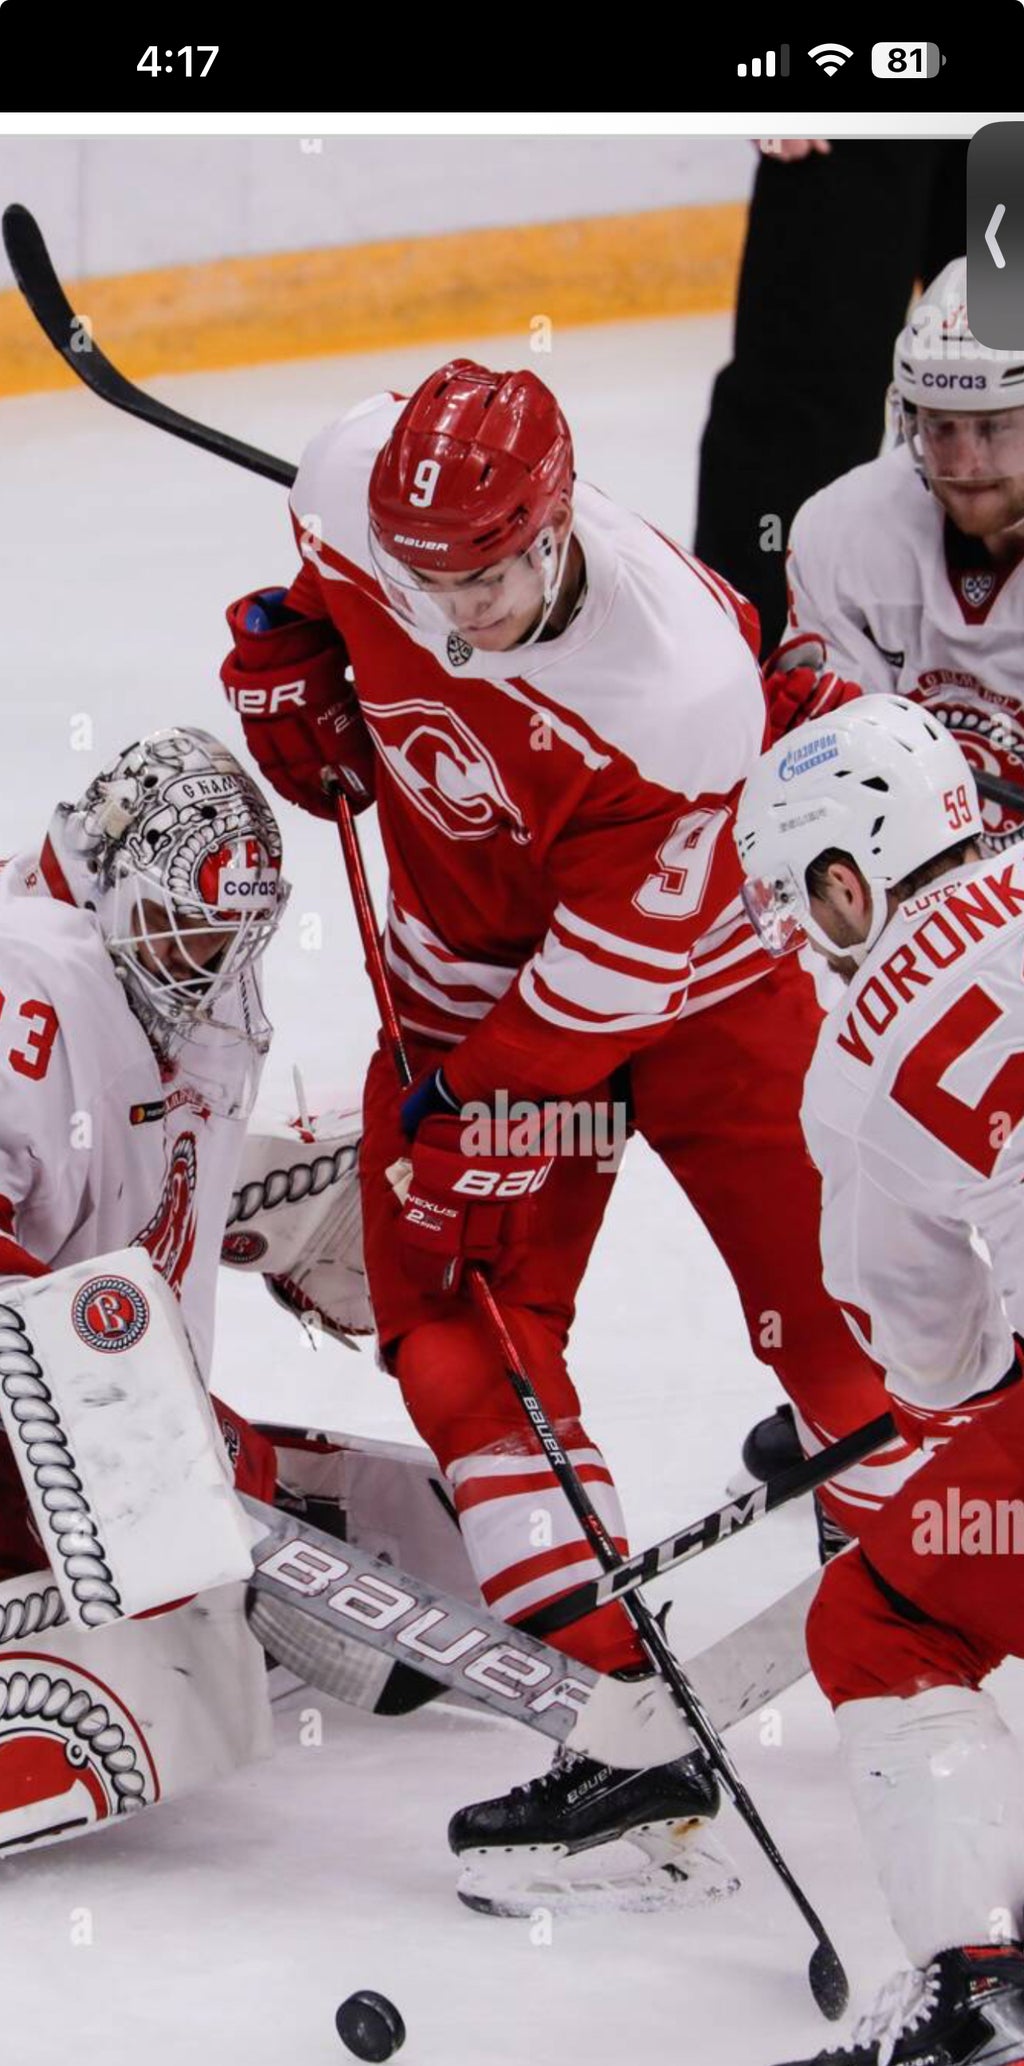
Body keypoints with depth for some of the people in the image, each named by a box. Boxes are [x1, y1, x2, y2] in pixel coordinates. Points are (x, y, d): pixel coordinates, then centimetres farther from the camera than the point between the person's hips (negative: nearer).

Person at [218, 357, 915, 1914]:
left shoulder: (677, 685, -35)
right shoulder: (357, 492, -21)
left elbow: (617, 961, -26)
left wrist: (488, 1098, -23)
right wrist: (290, 662, -8)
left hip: (691, 974, -4)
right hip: (471, 959, 4)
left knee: (827, 1304, -5)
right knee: (459, 1329, -9)